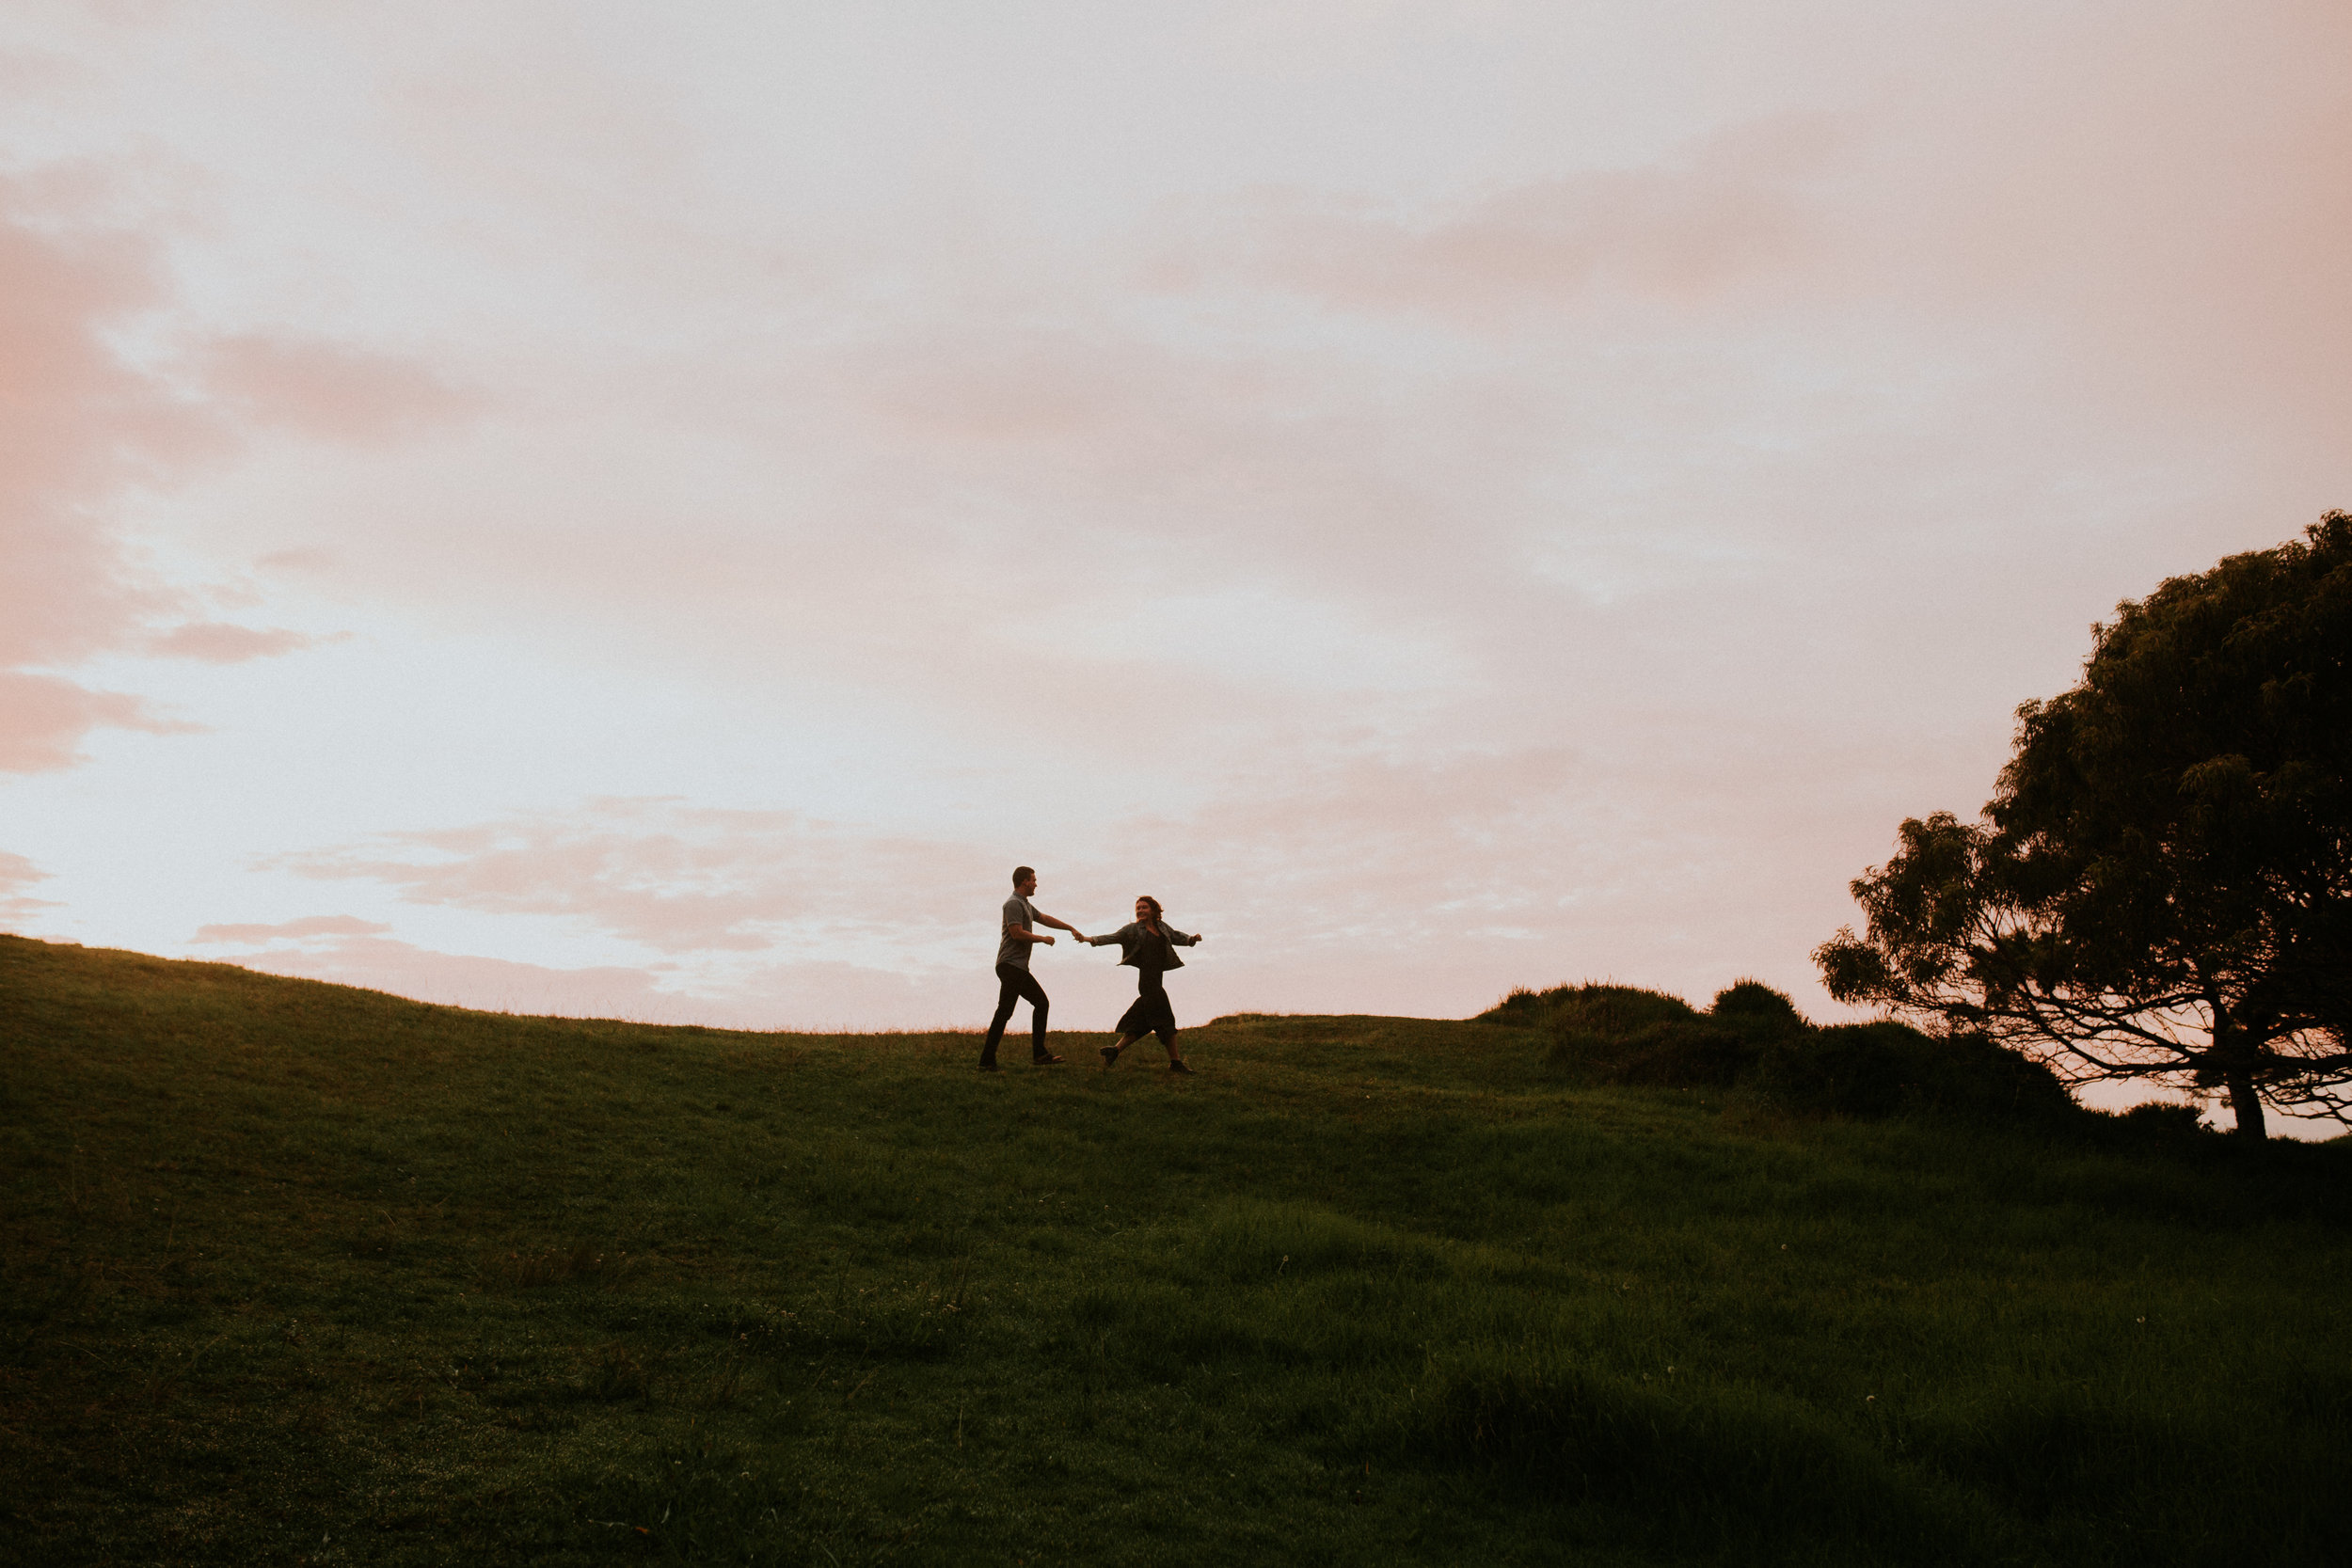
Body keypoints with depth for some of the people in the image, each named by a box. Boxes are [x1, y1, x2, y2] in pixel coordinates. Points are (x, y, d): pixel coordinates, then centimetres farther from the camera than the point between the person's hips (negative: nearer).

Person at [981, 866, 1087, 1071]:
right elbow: (1017, 933, -19)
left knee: (1041, 1003, 12)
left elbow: (1046, 919, 32)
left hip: (1020, 969, 11)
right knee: (1004, 1012, -12)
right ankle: (987, 1060, -12)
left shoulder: (1026, 905, 21)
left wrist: (1071, 928, 31)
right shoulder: (1014, 904, -11)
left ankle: (1039, 1054, 12)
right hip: (1011, 966, -11)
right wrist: (1043, 939, -8)